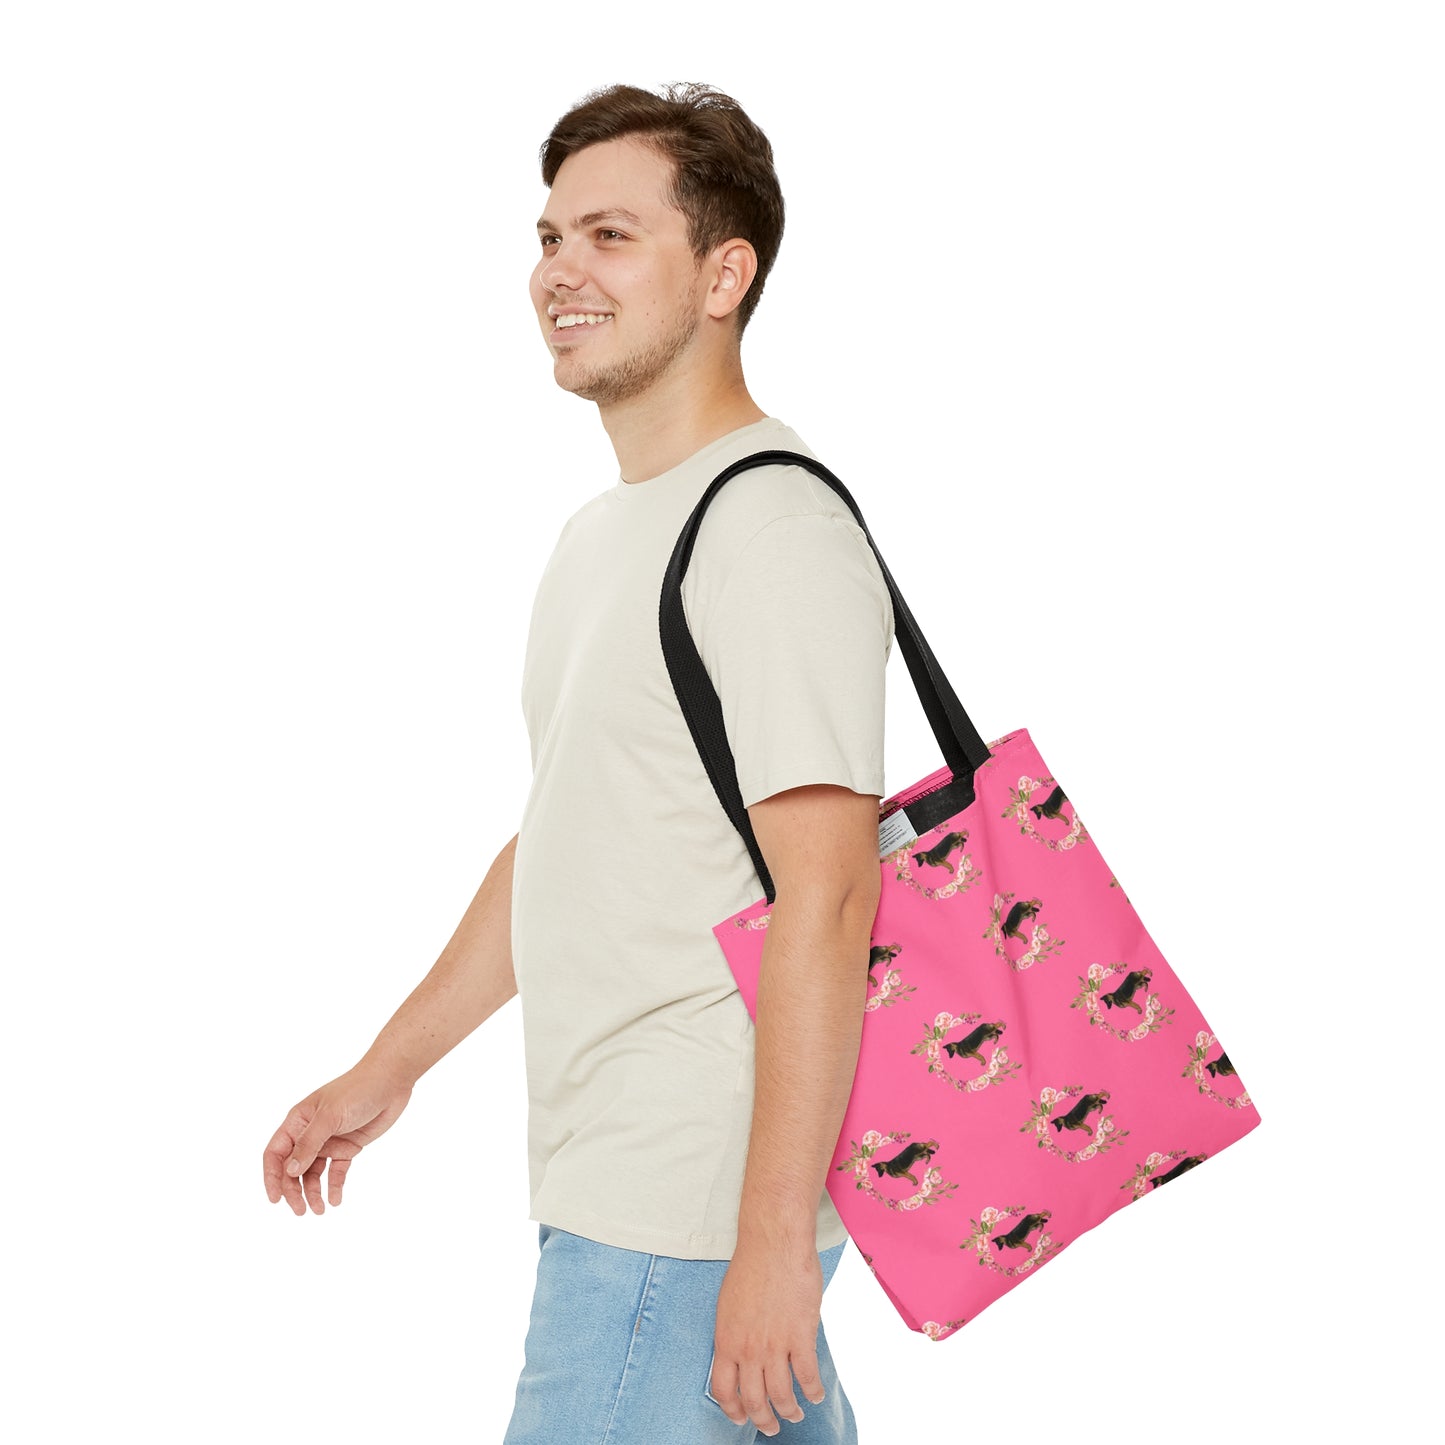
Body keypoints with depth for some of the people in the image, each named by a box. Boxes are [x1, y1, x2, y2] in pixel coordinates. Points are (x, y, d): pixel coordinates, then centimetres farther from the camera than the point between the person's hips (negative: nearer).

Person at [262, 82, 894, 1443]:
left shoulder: (774, 529, -16)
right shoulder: (602, 532, 16)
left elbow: (825, 899, -22)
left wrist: (774, 1235, -24)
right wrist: (388, 1069, 25)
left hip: (695, 1210, -9)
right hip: (607, 1179, 9)